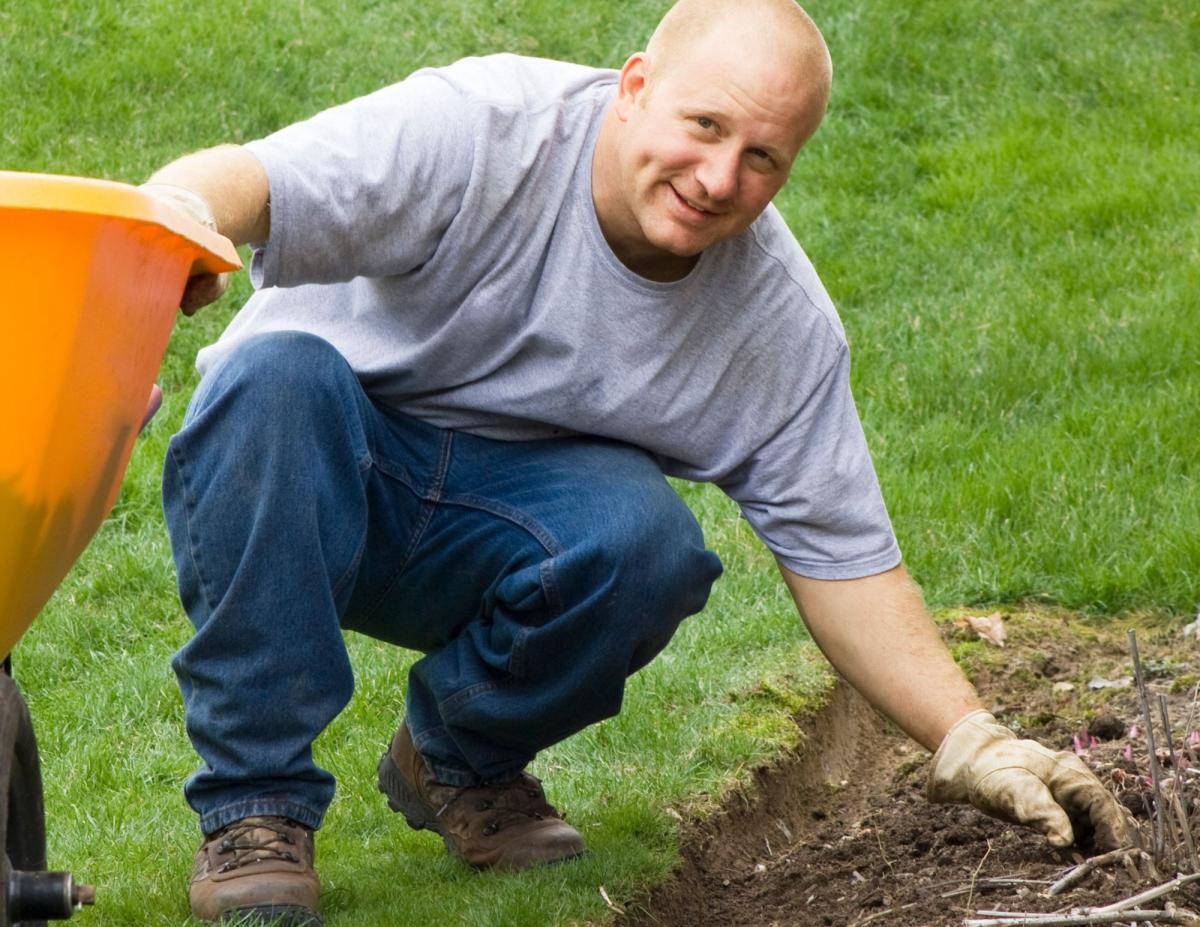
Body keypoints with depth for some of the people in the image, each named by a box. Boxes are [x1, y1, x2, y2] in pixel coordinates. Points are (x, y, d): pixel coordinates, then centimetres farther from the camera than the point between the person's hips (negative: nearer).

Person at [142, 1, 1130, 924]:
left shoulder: (781, 320, -10)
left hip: (504, 525, 3)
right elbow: (250, 181, -36)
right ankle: (256, 807, -27)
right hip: (310, 478, -2)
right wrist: (180, 214, -61)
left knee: (648, 539, -31)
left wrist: (973, 745, -12)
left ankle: (459, 760, 1)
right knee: (278, 369, -37)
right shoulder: (482, 132, -23)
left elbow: (843, 557, -3)